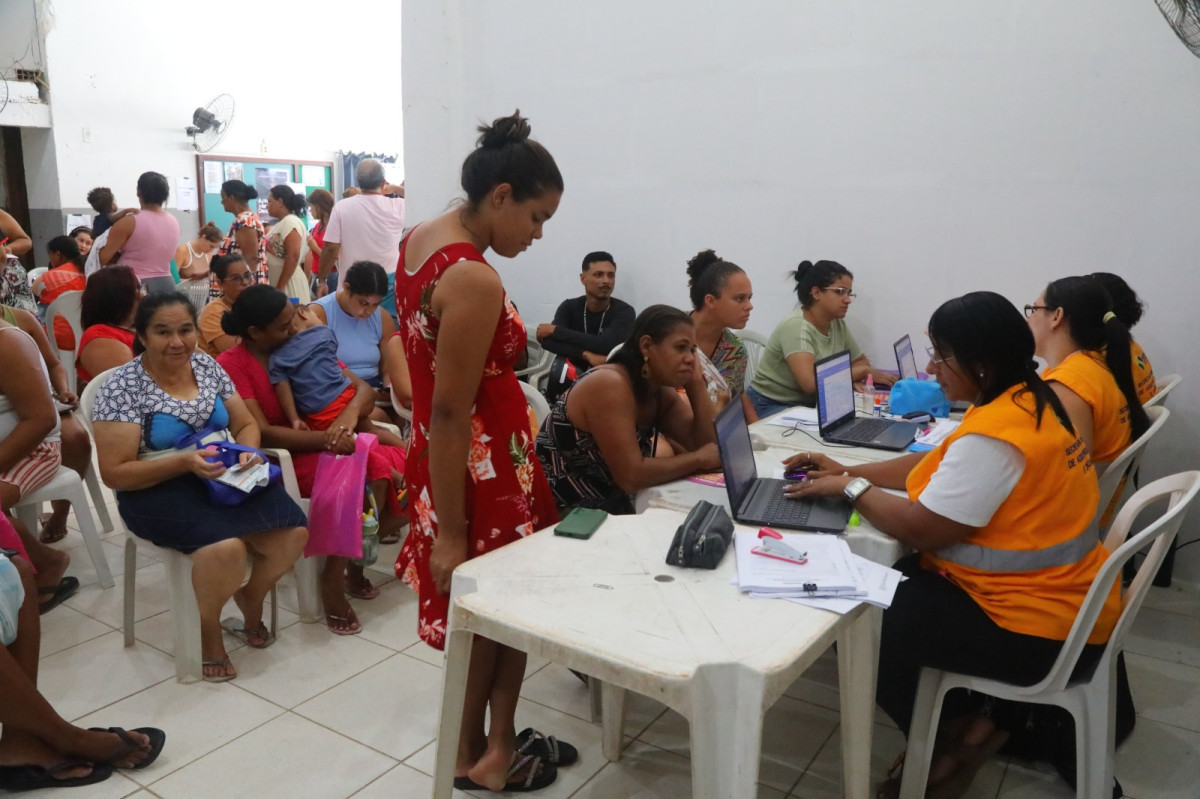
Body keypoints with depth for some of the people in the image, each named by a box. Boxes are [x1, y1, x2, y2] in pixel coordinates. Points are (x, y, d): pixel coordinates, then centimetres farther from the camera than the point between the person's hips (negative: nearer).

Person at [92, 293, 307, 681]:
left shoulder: (208, 366, 7)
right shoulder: (123, 388, -8)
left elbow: (246, 425, 14)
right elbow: (114, 474, -10)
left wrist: (246, 451, -10)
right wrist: (183, 462, -22)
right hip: (159, 493, -5)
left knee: (293, 533, -21)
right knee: (226, 546, -34)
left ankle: (251, 597, 13)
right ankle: (208, 630, -2)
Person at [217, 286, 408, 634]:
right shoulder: (232, 365, -9)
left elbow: (363, 390, 1)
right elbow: (262, 433, -19)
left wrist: (349, 415, -22)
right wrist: (326, 439, -28)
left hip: (331, 444, 6)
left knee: (402, 470, -18)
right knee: (365, 472, -31)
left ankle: (352, 564, -2)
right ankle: (335, 576, -14)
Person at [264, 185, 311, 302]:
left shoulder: (290, 222, -12)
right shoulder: (281, 224, 17)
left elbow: (293, 257, -22)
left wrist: (280, 287, -22)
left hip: (288, 284, -9)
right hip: (276, 282, 9)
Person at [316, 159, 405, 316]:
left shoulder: (342, 207, -7)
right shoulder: (397, 207, -6)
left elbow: (330, 249, -8)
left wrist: (321, 281, 2)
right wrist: (396, 188, 16)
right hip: (388, 283, 0)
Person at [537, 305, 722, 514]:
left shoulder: (660, 391, 3)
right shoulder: (609, 386, -23)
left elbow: (710, 444, 0)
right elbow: (631, 476, -28)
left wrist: (696, 381, -7)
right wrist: (699, 459, -18)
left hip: (608, 505, 8)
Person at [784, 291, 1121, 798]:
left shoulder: (993, 434, -28)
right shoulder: (1025, 401, 5)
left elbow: (921, 530, -25)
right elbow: (939, 465, 14)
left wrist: (851, 489, -10)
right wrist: (850, 470, 7)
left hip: (1038, 626, -10)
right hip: (1049, 593, 10)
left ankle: (963, 737, 13)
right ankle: (976, 722, 15)